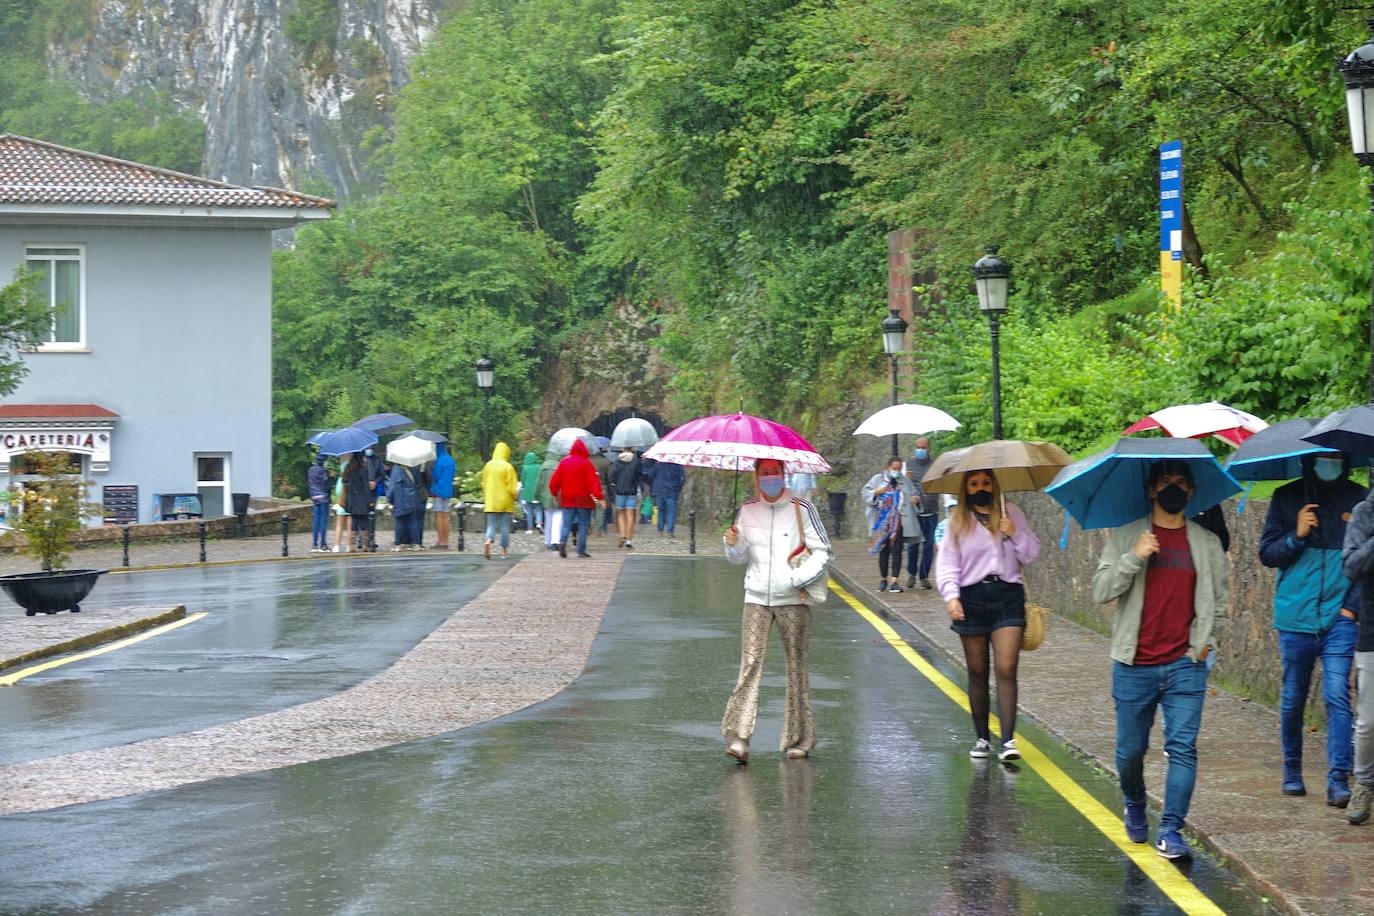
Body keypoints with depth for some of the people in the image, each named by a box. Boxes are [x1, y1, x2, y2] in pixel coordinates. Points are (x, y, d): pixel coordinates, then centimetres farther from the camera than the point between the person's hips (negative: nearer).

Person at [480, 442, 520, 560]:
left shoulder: (488, 466, 2)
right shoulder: (508, 467, -10)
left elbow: (484, 484, 10)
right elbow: (512, 487, -9)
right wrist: (515, 494, 11)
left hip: (491, 502, 3)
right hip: (505, 502, -3)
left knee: (491, 525, 5)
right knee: (505, 527, 8)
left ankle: (488, 541, -23)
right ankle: (504, 551, 11)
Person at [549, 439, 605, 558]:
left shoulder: (564, 462, 4)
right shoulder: (586, 464, -7)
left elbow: (555, 480, 6)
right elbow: (593, 481, -15)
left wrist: (555, 493, 19)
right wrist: (599, 495, -19)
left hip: (567, 499, 3)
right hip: (583, 500, -3)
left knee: (566, 524, 6)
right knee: (583, 524, 3)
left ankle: (563, 541, -21)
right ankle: (581, 550, -1)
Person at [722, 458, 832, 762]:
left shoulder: (801, 509, 0)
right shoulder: (748, 510, 10)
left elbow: (823, 552, -1)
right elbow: (739, 557, 18)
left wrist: (800, 577, -15)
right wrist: (733, 545, -5)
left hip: (793, 599, -2)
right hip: (757, 597, 2)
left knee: (796, 665, 3)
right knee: (750, 663, -10)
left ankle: (799, 739, 12)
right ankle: (738, 737, -18)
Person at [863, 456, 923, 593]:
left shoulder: (905, 481, 9)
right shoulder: (878, 479, 5)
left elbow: (915, 493, 16)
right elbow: (865, 493, 5)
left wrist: (915, 499, -6)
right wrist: (876, 493, -14)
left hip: (899, 523, 0)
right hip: (882, 523, 0)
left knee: (897, 551, -6)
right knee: (883, 551, 5)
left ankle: (894, 581, -8)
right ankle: (884, 579, 19)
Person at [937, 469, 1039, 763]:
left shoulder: (1010, 513, 9)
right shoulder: (957, 521, 7)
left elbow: (1031, 554, 9)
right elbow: (947, 562, 1)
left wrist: (1015, 534, -10)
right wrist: (951, 595, -14)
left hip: (1008, 595, -1)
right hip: (971, 597, 1)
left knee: (1006, 669, -12)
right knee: (978, 673, 7)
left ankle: (1008, 740, -17)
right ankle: (982, 738, 17)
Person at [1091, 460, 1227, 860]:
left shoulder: (1207, 543, 9)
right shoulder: (1124, 538, 4)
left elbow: (1220, 596, 20)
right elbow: (1101, 591, -5)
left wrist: (1206, 638, 8)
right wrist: (1134, 557, -18)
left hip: (1186, 666, 1)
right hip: (1134, 666, -1)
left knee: (1183, 748, -10)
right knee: (1130, 751, 7)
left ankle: (1171, 831, -6)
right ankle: (1135, 806, 36)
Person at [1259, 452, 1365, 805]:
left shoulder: (1358, 499, 5)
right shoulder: (1286, 498, 7)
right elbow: (1267, 554, 5)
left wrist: (1354, 604, -1)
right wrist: (1297, 535, -12)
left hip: (1340, 618, -1)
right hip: (1295, 619, 1)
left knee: (1337, 696, -12)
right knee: (1293, 700, 9)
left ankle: (1339, 780, -13)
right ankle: (1292, 772, 24)